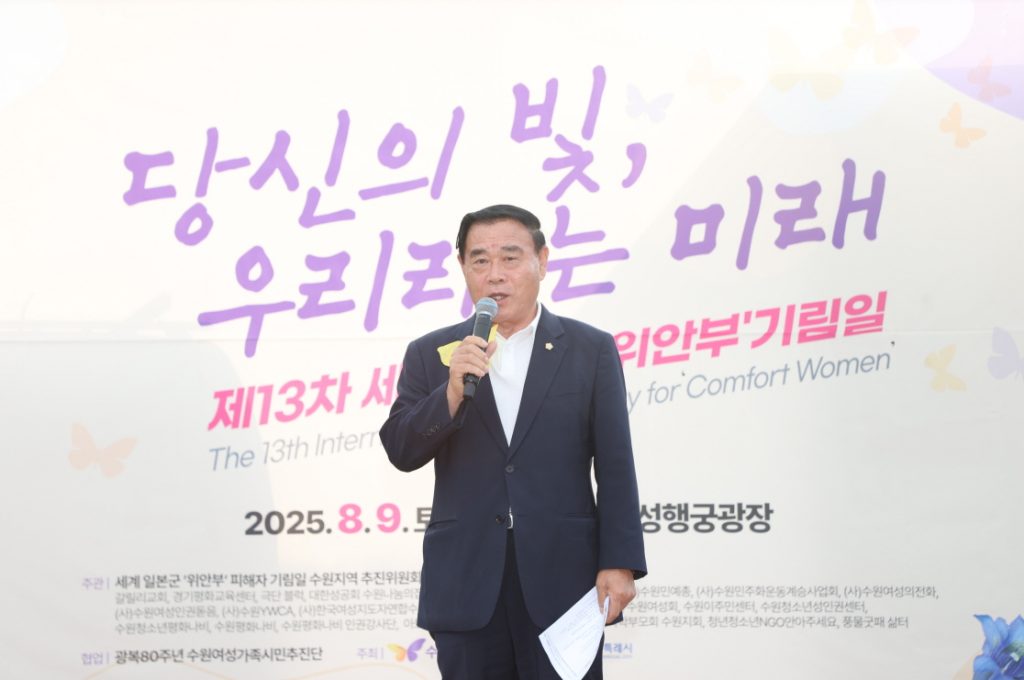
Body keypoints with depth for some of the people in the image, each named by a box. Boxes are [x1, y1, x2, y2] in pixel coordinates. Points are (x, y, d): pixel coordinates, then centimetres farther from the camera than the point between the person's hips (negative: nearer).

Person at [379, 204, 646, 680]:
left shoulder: (590, 350, 4)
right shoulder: (430, 355, 7)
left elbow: (615, 466, 0)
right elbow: (401, 452, -2)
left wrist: (619, 564, -8)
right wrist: (452, 390, -17)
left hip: (563, 578, -1)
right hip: (465, 584, 2)